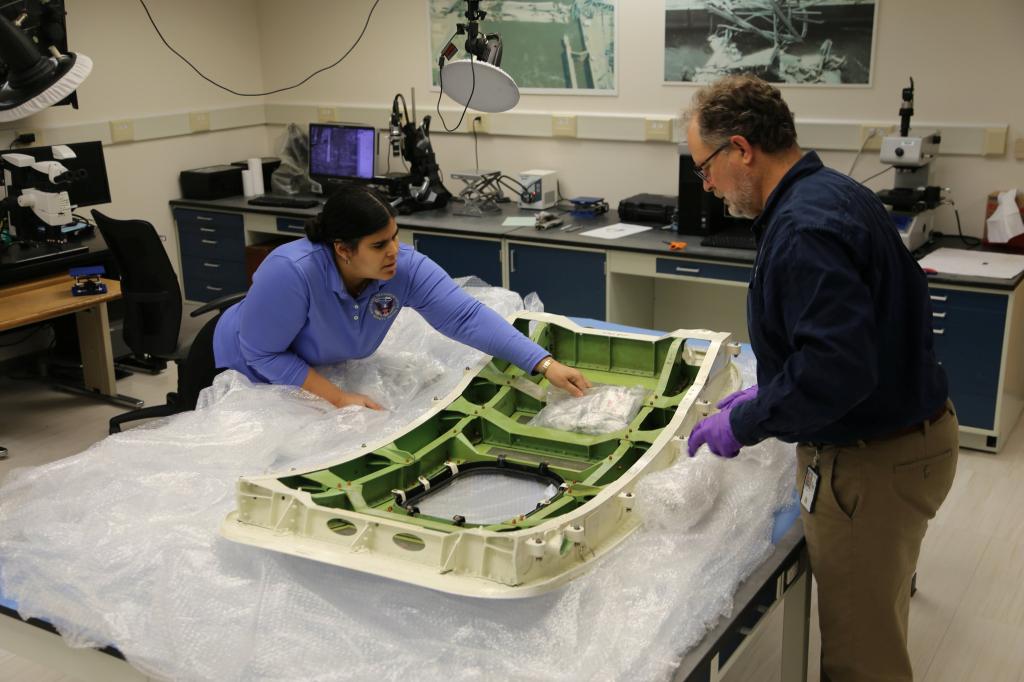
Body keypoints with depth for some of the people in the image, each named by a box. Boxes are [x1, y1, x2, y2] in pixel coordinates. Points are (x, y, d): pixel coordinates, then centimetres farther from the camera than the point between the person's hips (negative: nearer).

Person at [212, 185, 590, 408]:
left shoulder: (407, 268, -27)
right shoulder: (292, 273, -40)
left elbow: (466, 316, -33)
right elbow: (262, 354, -31)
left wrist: (545, 365, -40)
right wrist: (337, 397, -35)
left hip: (326, 370, 4)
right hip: (250, 377, -4)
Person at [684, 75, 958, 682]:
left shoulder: (804, 229, -25)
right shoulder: (834, 193, 8)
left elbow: (839, 367, -32)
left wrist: (745, 423, -19)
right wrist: (770, 392, 15)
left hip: (873, 462, -10)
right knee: (876, 631, 26)